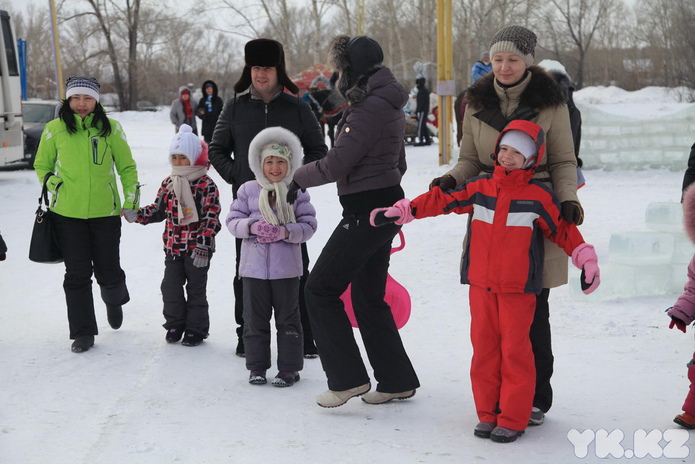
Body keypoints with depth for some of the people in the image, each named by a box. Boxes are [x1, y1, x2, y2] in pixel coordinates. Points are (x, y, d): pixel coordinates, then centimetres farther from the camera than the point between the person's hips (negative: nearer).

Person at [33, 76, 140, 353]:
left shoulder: (110, 129, 1)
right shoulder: (54, 130, 1)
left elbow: (127, 166, 9)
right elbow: (41, 165, 16)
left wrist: (131, 198, 0)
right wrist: (53, 185, 2)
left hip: (105, 212, 0)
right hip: (68, 214, 0)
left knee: (108, 272, 5)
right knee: (77, 274, 1)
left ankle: (114, 300, 41)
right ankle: (83, 333, 14)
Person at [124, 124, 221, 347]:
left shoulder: (206, 186, -12)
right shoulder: (168, 184, 6)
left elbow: (211, 219, -15)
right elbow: (159, 210, 15)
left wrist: (203, 247, -20)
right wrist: (137, 214, -1)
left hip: (197, 250, -5)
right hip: (173, 247, 5)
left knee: (196, 289, 6)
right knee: (171, 287, 9)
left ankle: (196, 328, 18)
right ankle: (175, 324, 25)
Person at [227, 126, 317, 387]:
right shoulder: (248, 190, 4)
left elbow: (308, 225, -2)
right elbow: (233, 221, 4)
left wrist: (286, 232, -18)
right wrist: (252, 226, -15)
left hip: (286, 268, -1)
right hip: (254, 266, 2)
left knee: (288, 320, 6)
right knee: (255, 319, 8)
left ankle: (289, 368, 15)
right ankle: (257, 367, 20)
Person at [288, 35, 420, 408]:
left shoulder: (370, 108, -18)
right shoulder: (386, 104, 14)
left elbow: (336, 164, -18)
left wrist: (298, 178, -2)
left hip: (366, 212, -10)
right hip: (386, 205, 10)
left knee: (321, 289, -2)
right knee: (368, 296, 15)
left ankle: (348, 378, 0)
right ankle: (397, 381, 22)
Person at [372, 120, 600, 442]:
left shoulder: (539, 196, -2)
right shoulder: (480, 188, 7)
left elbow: (563, 230, 5)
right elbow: (443, 200, 8)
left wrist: (587, 261, -2)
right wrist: (400, 211, 4)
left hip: (518, 288, -4)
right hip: (480, 283, 4)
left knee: (514, 349, -2)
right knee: (484, 347, 8)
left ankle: (512, 419, 7)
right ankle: (488, 414, 19)